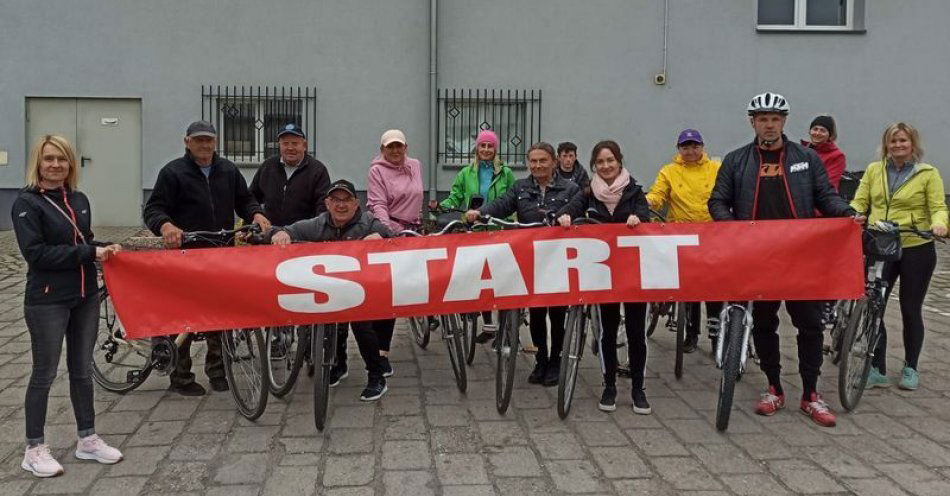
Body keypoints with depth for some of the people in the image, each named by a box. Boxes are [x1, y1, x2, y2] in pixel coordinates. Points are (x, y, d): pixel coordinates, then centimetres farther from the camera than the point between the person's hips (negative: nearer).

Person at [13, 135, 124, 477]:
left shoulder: (79, 200, 9)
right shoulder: (27, 203, -9)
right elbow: (35, 253, -18)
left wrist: (103, 249, 0)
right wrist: (88, 253, -19)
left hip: (85, 297, 6)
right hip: (47, 301, -6)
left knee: (82, 370, 13)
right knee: (44, 374, 3)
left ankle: (87, 439, 25)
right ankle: (35, 449, 15)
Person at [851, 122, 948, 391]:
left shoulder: (928, 173, -1)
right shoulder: (873, 170, 8)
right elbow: (859, 202, 5)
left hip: (916, 250, -2)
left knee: (911, 310, 8)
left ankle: (911, 368, 24)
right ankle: (877, 369, 7)